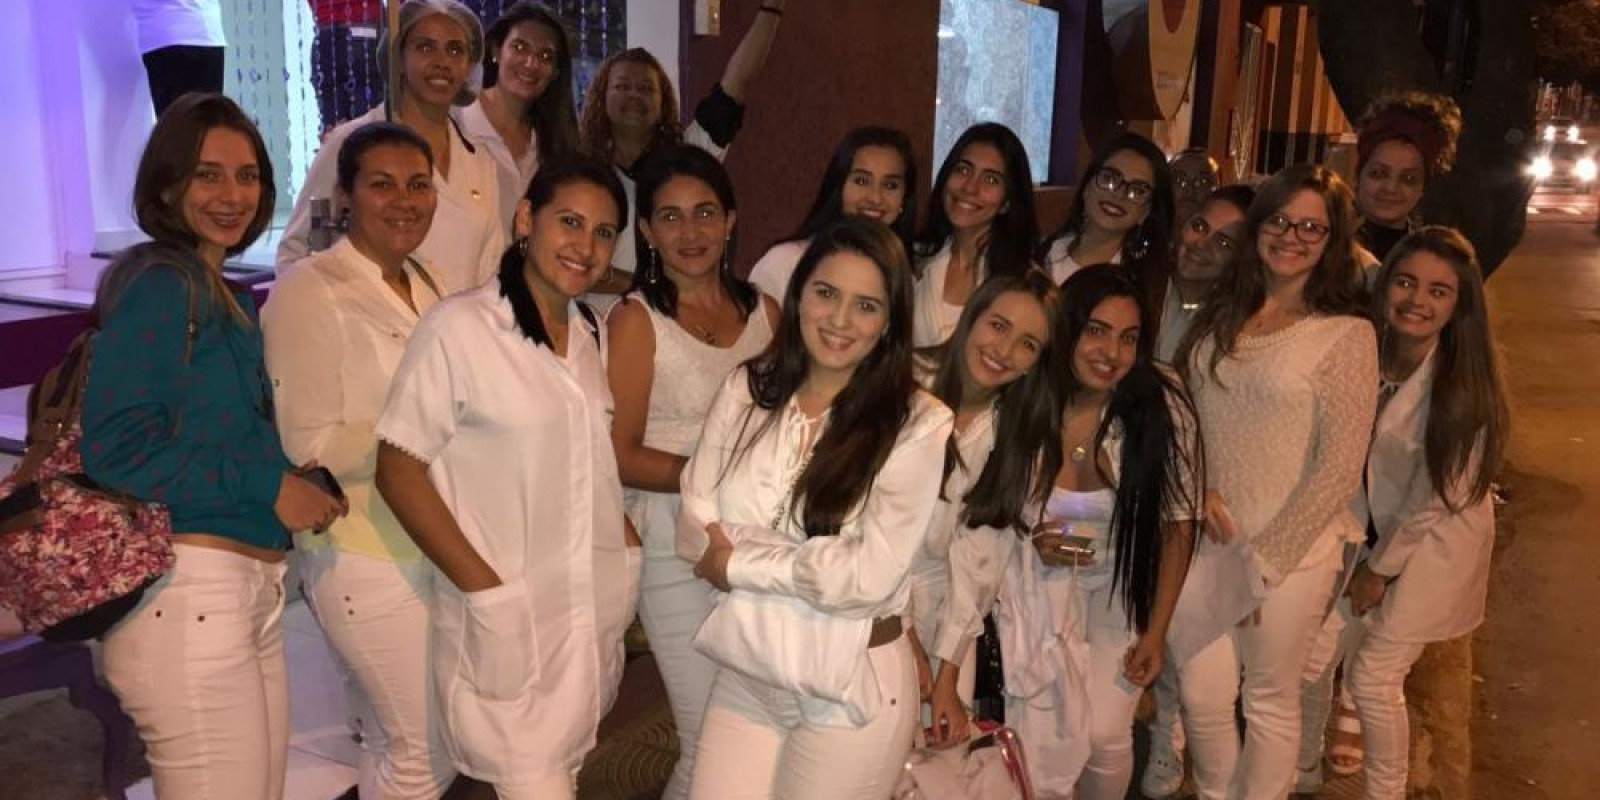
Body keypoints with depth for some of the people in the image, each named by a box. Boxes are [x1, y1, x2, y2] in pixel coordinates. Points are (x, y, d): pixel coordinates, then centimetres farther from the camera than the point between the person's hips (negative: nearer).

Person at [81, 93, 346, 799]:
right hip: (187, 592, -8)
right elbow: (116, 447, -19)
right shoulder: (157, 284, -9)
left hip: (253, 586, 9)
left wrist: (299, 483, 2)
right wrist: (268, 487, -16)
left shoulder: (230, 296, 16)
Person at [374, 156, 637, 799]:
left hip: (594, 613, 6)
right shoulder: (457, 328, -13)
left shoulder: (591, 335, 8)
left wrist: (626, 549, 5)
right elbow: (398, 469, -12)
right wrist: (486, 590, -15)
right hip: (505, 620, -6)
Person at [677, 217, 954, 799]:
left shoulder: (918, 424, -14)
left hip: (853, 686, -3)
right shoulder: (746, 390, -1)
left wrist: (739, 563, -12)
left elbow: (868, 576, -19)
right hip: (745, 672, 4)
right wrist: (808, 563, -16)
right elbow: (696, 527, -3)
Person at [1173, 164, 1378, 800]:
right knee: (1202, 694, 11)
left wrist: (1265, 561, -12)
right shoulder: (1220, 318, 6)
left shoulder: (1347, 335, -10)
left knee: (1271, 700, 11)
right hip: (1207, 536, 4)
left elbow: (1338, 469, -12)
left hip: (1290, 549, -4)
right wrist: (1196, 487, -5)